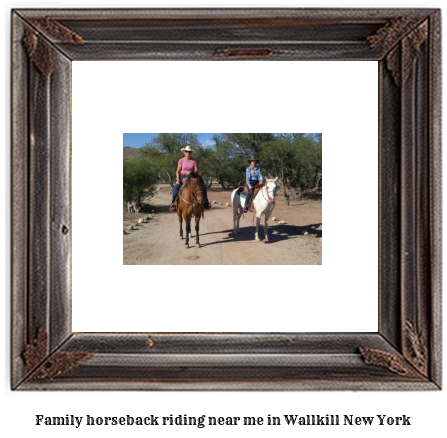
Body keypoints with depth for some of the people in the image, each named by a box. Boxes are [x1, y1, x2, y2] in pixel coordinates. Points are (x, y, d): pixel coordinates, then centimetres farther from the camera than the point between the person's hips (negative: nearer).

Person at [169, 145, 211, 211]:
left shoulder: (194, 161, 2)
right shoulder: (181, 160, -1)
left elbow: (196, 170, -2)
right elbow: (178, 171, -2)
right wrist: (178, 180, -15)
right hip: (182, 177, -2)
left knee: (203, 186, -15)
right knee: (176, 187, -30)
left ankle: (205, 202, -4)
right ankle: (173, 203, -22)